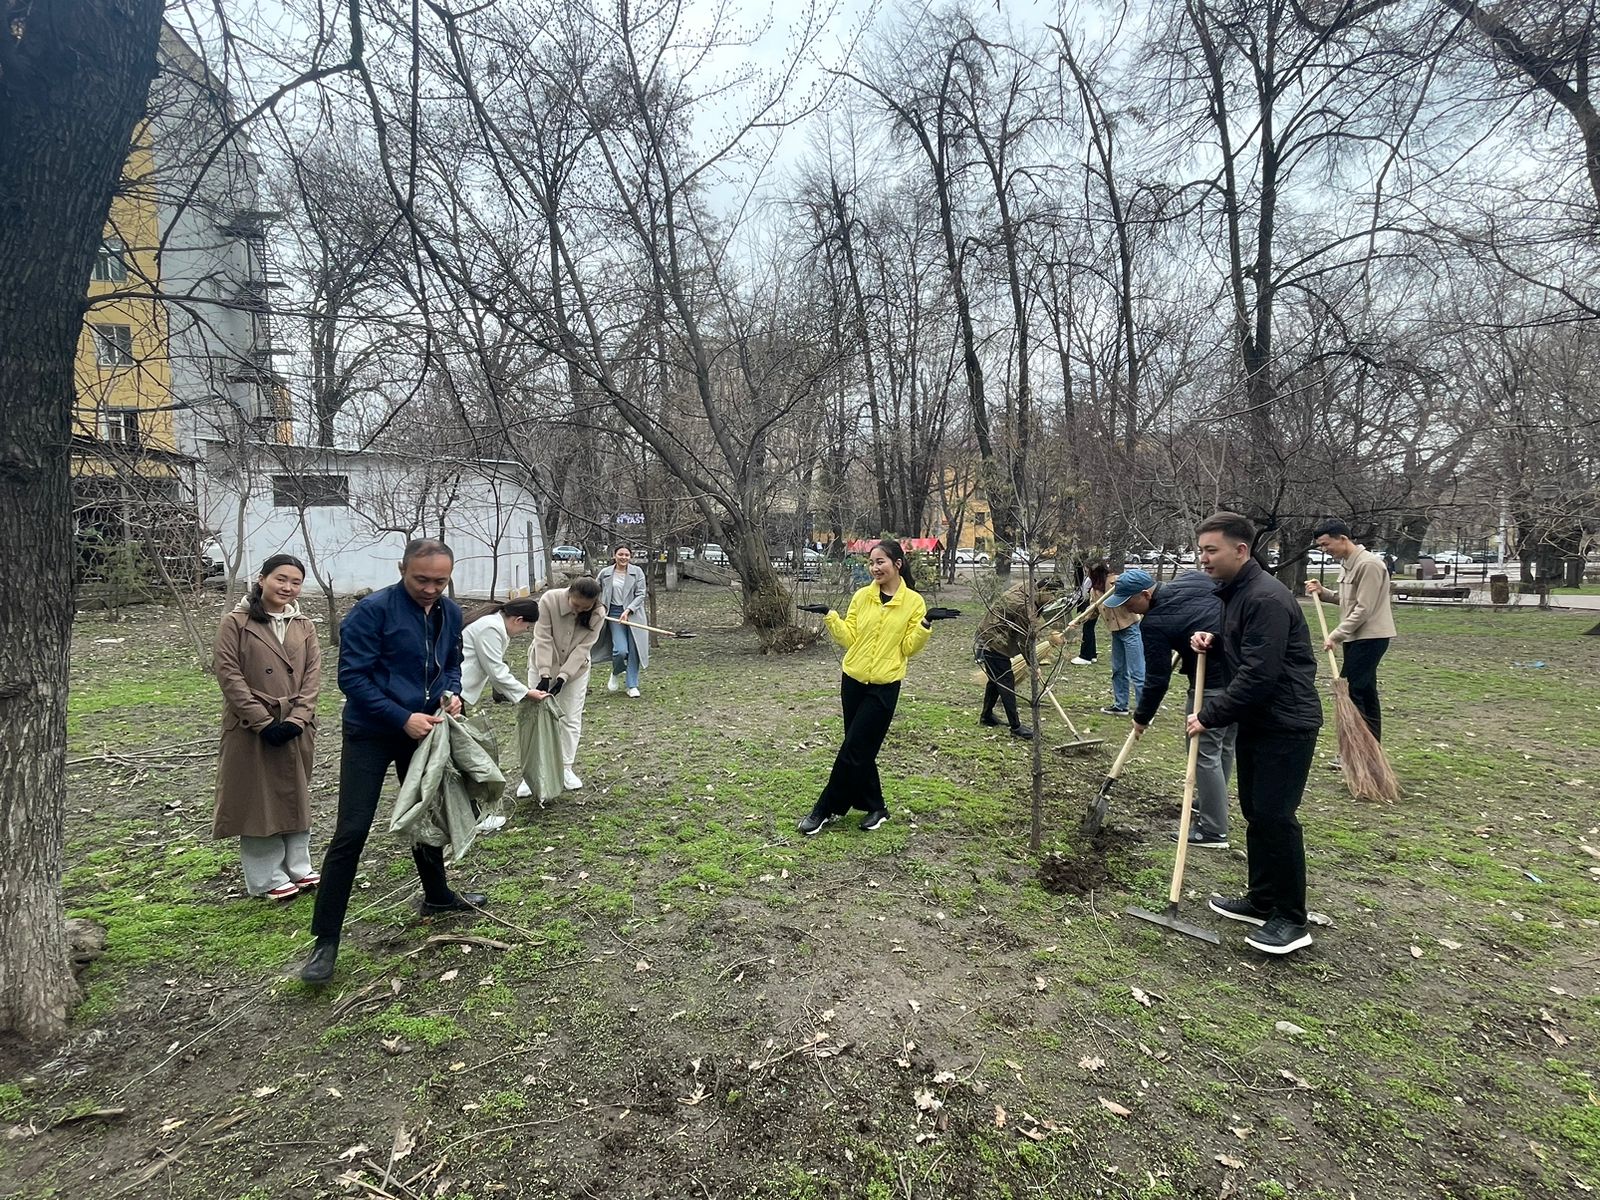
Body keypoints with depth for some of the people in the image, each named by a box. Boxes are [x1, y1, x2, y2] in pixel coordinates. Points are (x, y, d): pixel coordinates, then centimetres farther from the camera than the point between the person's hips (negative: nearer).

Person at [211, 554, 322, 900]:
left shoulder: (304, 626, 7)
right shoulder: (236, 623, -5)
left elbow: (313, 676, 2)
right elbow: (228, 674, -10)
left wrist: (297, 719, -11)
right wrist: (264, 721, -16)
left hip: (295, 727, 4)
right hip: (252, 728, -4)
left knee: (295, 796, 13)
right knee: (257, 799, 5)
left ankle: (298, 868, 26)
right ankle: (267, 878, 17)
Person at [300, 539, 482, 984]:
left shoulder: (451, 613, 0)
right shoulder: (372, 610, -19)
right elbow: (352, 676, -19)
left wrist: (451, 693, -7)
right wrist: (402, 718, -24)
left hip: (422, 730, 6)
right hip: (371, 734, -6)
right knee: (351, 832, -6)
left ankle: (437, 895, 40)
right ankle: (326, 940, 3)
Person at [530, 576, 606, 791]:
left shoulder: (598, 615, -21)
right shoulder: (549, 600, -27)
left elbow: (582, 648, -20)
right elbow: (543, 639, -26)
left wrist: (562, 678, -28)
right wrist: (544, 676, -30)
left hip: (575, 668, 1)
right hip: (543, 665, -1)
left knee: (571, 719, 4)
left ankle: (566, 768, 18)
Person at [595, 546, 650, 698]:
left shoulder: (637, 572, 1)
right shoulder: (605, 573, 5)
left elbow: (641, 594, -3)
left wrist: (628, 610, -14)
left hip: (633, 614, 0)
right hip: (614, 614, 0)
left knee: (634, 650, -2)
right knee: (621, 650, -14)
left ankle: (632, 685, 13)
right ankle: (616, 673, 20)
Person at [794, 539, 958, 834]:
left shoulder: (913, 601, -5)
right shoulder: (862, 596, 2)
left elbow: (909, 647, -5)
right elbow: (848, 638, 3)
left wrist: (925, 624, -18)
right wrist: (830, 616, -9)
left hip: (885, 686, -4)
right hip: (853, 680, 4)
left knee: (853, 749, -3)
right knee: (861, 749, 10)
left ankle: (826, 809, 10)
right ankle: (875, 808, 26)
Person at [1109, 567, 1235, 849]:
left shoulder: (1154, 623, -15)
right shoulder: (1193, 578, 6)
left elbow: (1157, 678, -10)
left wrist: (1142, 716, 2)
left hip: (1215, 683, -9)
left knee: (1205, 753, -2)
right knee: (1225, 746, 20)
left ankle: (1213, 831, 3)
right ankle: (1208, 803, 36)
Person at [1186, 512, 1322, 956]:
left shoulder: (1266, 599, -22)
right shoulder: (1234, 592, 11)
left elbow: (1258, 675, -26)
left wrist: (1210, 716, -19)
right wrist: (1212, 643, 4)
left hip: (1286, 724, -10)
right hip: (1256, 720, 10)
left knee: (1274, 815, -7)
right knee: (1255, 811, 15)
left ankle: (1292, 920, 5)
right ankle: (1261, 902, 26)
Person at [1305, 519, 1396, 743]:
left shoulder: (1368, 564, -19)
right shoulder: (1347, 563, 12)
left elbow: (1363, 609, -21)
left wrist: (1335, 635, -18)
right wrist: (1322, 592, 2)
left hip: (1369, 637, -10)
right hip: (1357, 637, 10)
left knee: (1349, 691, -10)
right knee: (1365, 693, 13)